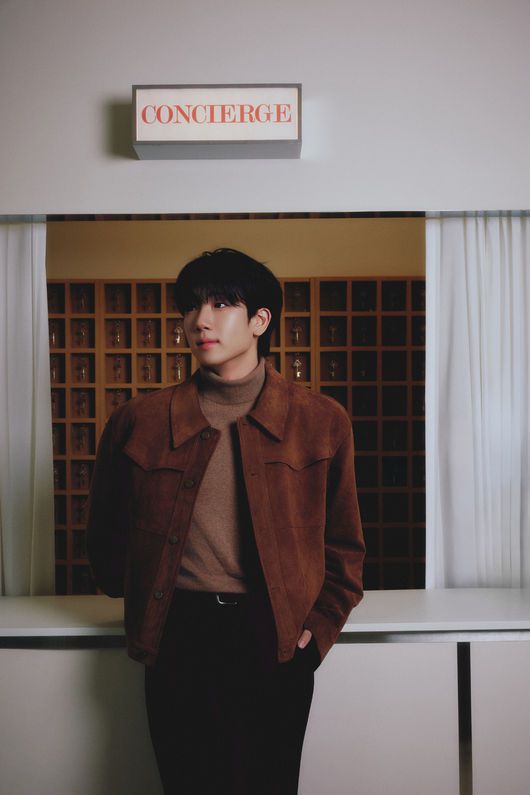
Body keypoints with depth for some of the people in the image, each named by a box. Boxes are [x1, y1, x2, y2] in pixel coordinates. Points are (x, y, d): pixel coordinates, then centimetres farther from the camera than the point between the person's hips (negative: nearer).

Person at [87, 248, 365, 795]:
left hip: (275, 641, 0)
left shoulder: (321, 421, 0)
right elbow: (106, 533, 14)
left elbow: (344, 545, 8)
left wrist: (319, 628, 0)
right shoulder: (138, 422, 1)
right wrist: (137, 605, 9)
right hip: (178, 638, 1)